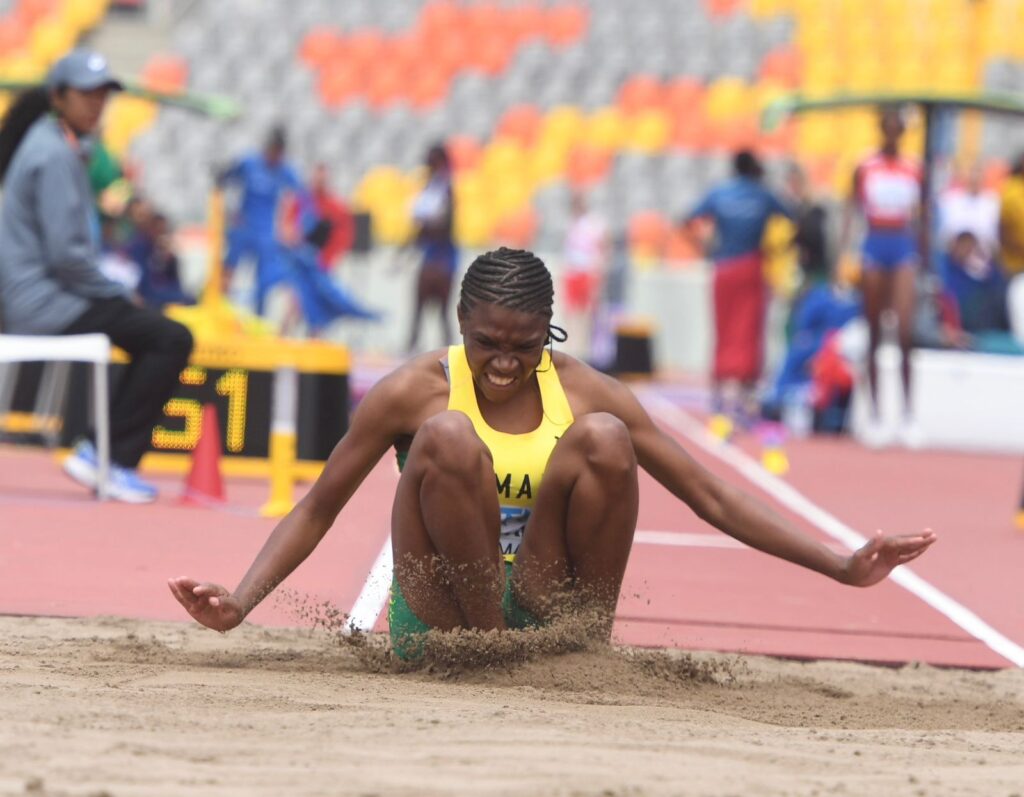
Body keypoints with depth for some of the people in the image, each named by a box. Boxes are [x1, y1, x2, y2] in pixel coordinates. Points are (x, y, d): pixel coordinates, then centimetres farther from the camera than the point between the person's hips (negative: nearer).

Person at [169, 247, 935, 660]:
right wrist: (241, 602, -19)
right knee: (448, 439, -27)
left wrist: (843, 568, -7)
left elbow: (708, 494, 0)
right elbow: (319, 508, -3)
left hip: (543, 606, 2)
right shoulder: (414, 393, -8)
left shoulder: (583, 391, -2)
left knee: (604, 440, -20)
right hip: (439, 622, -2)